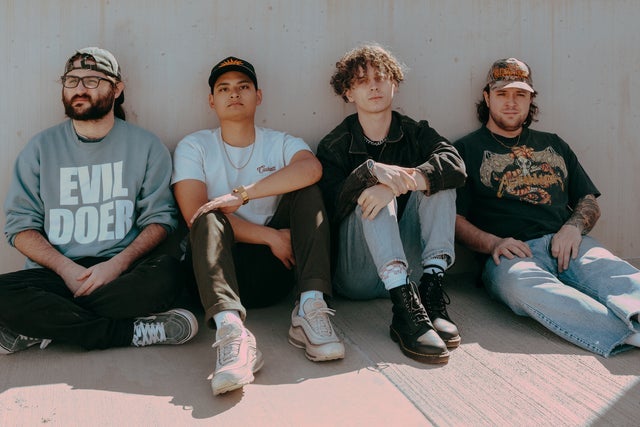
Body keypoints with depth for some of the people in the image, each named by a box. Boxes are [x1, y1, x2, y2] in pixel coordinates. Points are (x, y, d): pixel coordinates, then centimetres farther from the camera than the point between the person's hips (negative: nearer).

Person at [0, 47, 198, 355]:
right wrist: (66, 268, -13)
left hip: (122, 271, 0)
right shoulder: (41, 147, 9)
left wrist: (118, 264, -15)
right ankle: (134, 332, -22)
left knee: (166, 274, -33)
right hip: (56, 272, 1)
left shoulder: (145, 145, 7)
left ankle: (44, 326, -19)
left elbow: (159, 217, 3)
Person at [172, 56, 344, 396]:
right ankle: (231, 329, -52)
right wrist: (271, 236, -15)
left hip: (272, 269, 2)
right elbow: (195, 214, -10)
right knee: (210, 218, -29)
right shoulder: (194, 147, 7)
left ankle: (310, 308, -30)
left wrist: (241, 194, -25)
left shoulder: (281, 144, 10)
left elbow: (311, 168, -17)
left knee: (306, 191, -14)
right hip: (217, 267, -1)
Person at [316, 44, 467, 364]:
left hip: (410, 266, 2)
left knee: (435, 177, -13)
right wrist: (371, 171, -32)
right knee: (372, 189, -25)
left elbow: (455, 164, -14)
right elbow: (331, 207, -15)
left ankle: (431, 292, -29)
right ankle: (405, 308, -43)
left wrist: (405, 181, -31)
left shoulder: (417, 133, 10)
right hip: (358, 276, -2)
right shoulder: (334, 146, 4)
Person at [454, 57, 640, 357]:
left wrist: (574, 227, 1)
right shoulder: (468, 150, 16)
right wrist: (492, 243, -13)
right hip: (511, 254, -4)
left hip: (568, 245, 5)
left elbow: (590, 202, 25)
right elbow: (454, 218, 5)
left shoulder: (554, 145, 29)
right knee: (523, 285, -41)